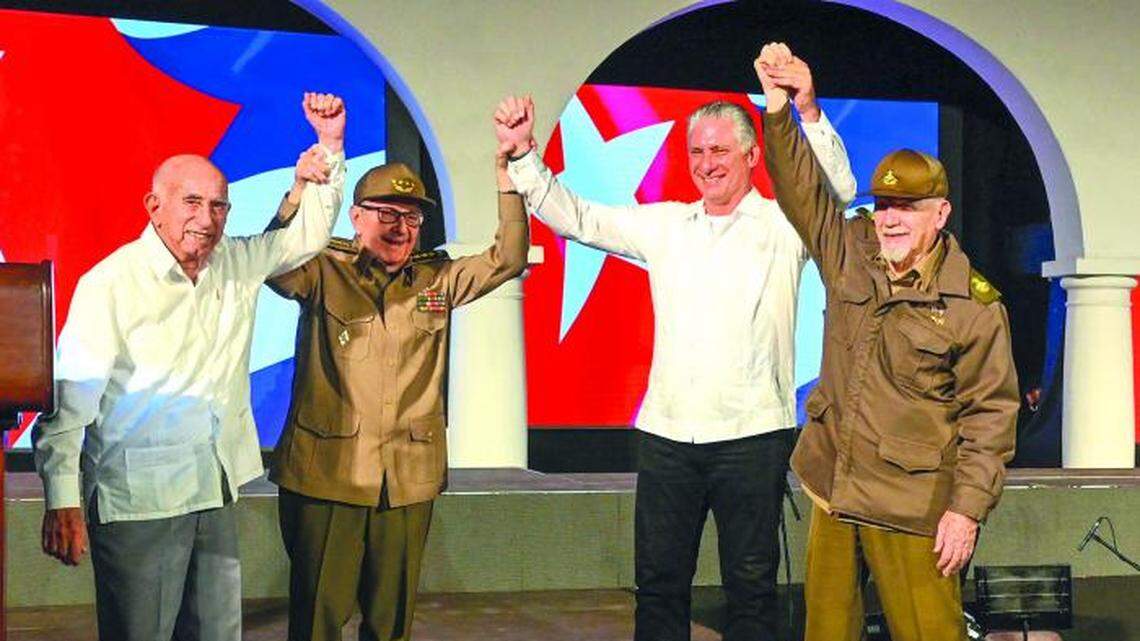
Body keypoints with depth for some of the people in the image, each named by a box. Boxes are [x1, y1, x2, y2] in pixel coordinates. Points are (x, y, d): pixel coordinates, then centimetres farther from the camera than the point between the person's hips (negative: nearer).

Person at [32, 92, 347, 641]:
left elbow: (309, 232, 18)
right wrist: (62, 503, -21)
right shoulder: (111, 284, -12)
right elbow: (70, 396, -15)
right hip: (137, 502, -6)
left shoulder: (237, 266, 7)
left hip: (216, 494, 6)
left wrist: (330, 145, 6)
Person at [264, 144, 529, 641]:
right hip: (327, 475, -3)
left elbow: (508, 259, 3)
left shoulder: (437, 281, 9)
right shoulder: (323, 273, 0)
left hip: (409, 481, 3)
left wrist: (507, 172, -6)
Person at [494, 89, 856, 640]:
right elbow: (574, 217, 12)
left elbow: (838, 191, -14)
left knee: (751, 585, 6)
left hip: (752, 435, -3)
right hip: (665, 434, 4)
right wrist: (522, 154, 0)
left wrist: (809, 111, -27)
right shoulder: (663, 225, 13)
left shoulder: (784, 224, 2)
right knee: (658, 581, 10)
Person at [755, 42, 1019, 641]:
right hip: (832, 489, 5)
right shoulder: (850, 252, 4)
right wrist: (780, 113, -12)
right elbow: (801, 191, 3)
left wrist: (967, 507, -12)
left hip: (911, 508, -5)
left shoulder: (974, 304, -10)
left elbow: (991, 414, -8)